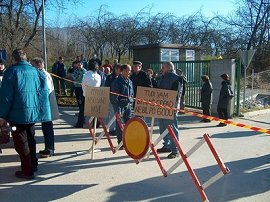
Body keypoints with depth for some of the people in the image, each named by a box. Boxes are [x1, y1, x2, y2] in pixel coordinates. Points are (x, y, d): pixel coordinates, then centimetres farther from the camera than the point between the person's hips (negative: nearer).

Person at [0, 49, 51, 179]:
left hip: (18, 114, -5)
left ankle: (27, 171, 8)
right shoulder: (36, 71, 6)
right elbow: (45, 92, 7)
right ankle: (33, 165, 31)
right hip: (33, 112, 6)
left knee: (21, 142, 4)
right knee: (30, 139, 21)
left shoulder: (11, 71, -9)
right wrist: (40, 109, 15)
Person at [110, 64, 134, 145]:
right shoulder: (117, 81, -10)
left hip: (128, 105, 6)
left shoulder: (129, 81, 12)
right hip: (120, 105, -6)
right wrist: (117, 109, -17)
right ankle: (120, 143, 12)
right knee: (119, 125, 2)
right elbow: (114, 96, -13)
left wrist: (130, 100, 6)